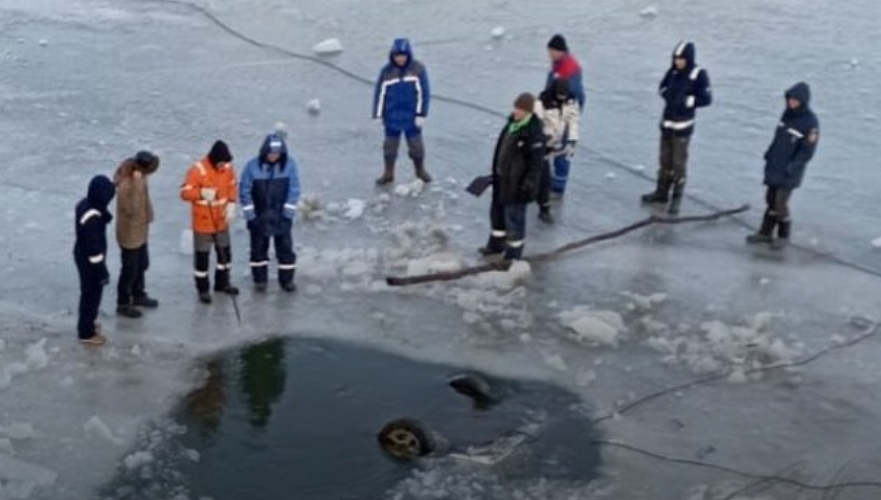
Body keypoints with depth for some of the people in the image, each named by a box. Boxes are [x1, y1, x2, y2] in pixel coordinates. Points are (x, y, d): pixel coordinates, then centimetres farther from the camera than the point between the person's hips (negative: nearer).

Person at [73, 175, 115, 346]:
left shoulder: (85, 203, -6)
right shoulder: (92, 219, -34)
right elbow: (94, 249, -26)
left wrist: (104, 215, -6)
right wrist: (102, 271, -19)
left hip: (82, 255, 9)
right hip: (89, 261, -9)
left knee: (89, 292, 27)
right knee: (92, 294, 10)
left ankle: (86, 322, 48)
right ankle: (87, 333, 28)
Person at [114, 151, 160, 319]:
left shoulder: (138, 177, -4)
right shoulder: (125, 185, -31)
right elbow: (131, 210, -36)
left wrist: (147, 219, 15)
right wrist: (137, 186, -40)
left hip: (140, 231, 9)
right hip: (129, 234, -9)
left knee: (142, 264, 24)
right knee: (130, 270, 7)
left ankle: (138, 295, 44)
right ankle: (123, 304, 25)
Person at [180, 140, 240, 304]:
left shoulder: (228, 167, -6)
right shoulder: (198, 170, -22)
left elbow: (233, 186, 8)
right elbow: (184, 192, -22)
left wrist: (231, 204, -6)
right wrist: (202, 193, -39)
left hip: (221, 220, 6)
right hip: (202, 222, -6)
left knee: (225, 252, 18)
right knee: (202, 256, 5)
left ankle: (222, 283, 38)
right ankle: (203, 289, 19)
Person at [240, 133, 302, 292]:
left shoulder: (289, 164, -11)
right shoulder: (253, 166, -14)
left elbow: (294, 190, -7)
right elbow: (245, 191, -8)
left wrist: (287, 213, -10)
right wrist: (250, 215, -8)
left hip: (281, 216, 0)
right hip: (259, 217, 0)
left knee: (285, 248, 6)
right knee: (258, 248, 12)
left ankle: (287, 279, 19)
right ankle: (260, 279, 26)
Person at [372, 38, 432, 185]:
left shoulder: (418, 69, -8)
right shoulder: (387, 71, -4)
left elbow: (424, 93, -6)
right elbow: (380, 93, 1)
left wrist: (421, 114, -8)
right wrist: (378, 115, 1)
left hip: (412, 116, -1)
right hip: (392, 117, 1)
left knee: (416, 144, 10)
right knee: (390, 144, 10)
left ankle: (420, 170, 30)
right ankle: (388, 173, 22)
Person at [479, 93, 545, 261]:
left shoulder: (534, 134, -24)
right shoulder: (512, 123, 3)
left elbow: (535, 164, -22)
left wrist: (528, 186, -22)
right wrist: (496, 173, 19)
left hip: (517, 185, -9)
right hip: (502, 179, 9)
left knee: (514, 218, 3)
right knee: (497, 212, 23)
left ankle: (513, 255, 18)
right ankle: (496, 244, 43)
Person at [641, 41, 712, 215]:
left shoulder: (699, 74, -13)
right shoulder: (674, 71, 2)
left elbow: (706, 99, -14)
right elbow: (662, 86, 17)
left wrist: (685, 101, -18)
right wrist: (668, 94, -3)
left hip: (683, 125, -6)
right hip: (667, 122, 6)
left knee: (679, 163, -4)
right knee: (665, 159, 16)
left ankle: (677, 198, 5)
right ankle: (662, 192, 29)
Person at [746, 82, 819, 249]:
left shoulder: (810, 122, -15)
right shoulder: (788, 113, 6)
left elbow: (807, 151, -15)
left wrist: (791, 167, -18)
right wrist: (769, 154, 11)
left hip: (790, 172, -6)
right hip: (775, 166, 6)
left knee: (780, 203, -4)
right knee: (771, 200, 11)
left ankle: (784, 236, 13)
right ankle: (765, 233, 20)